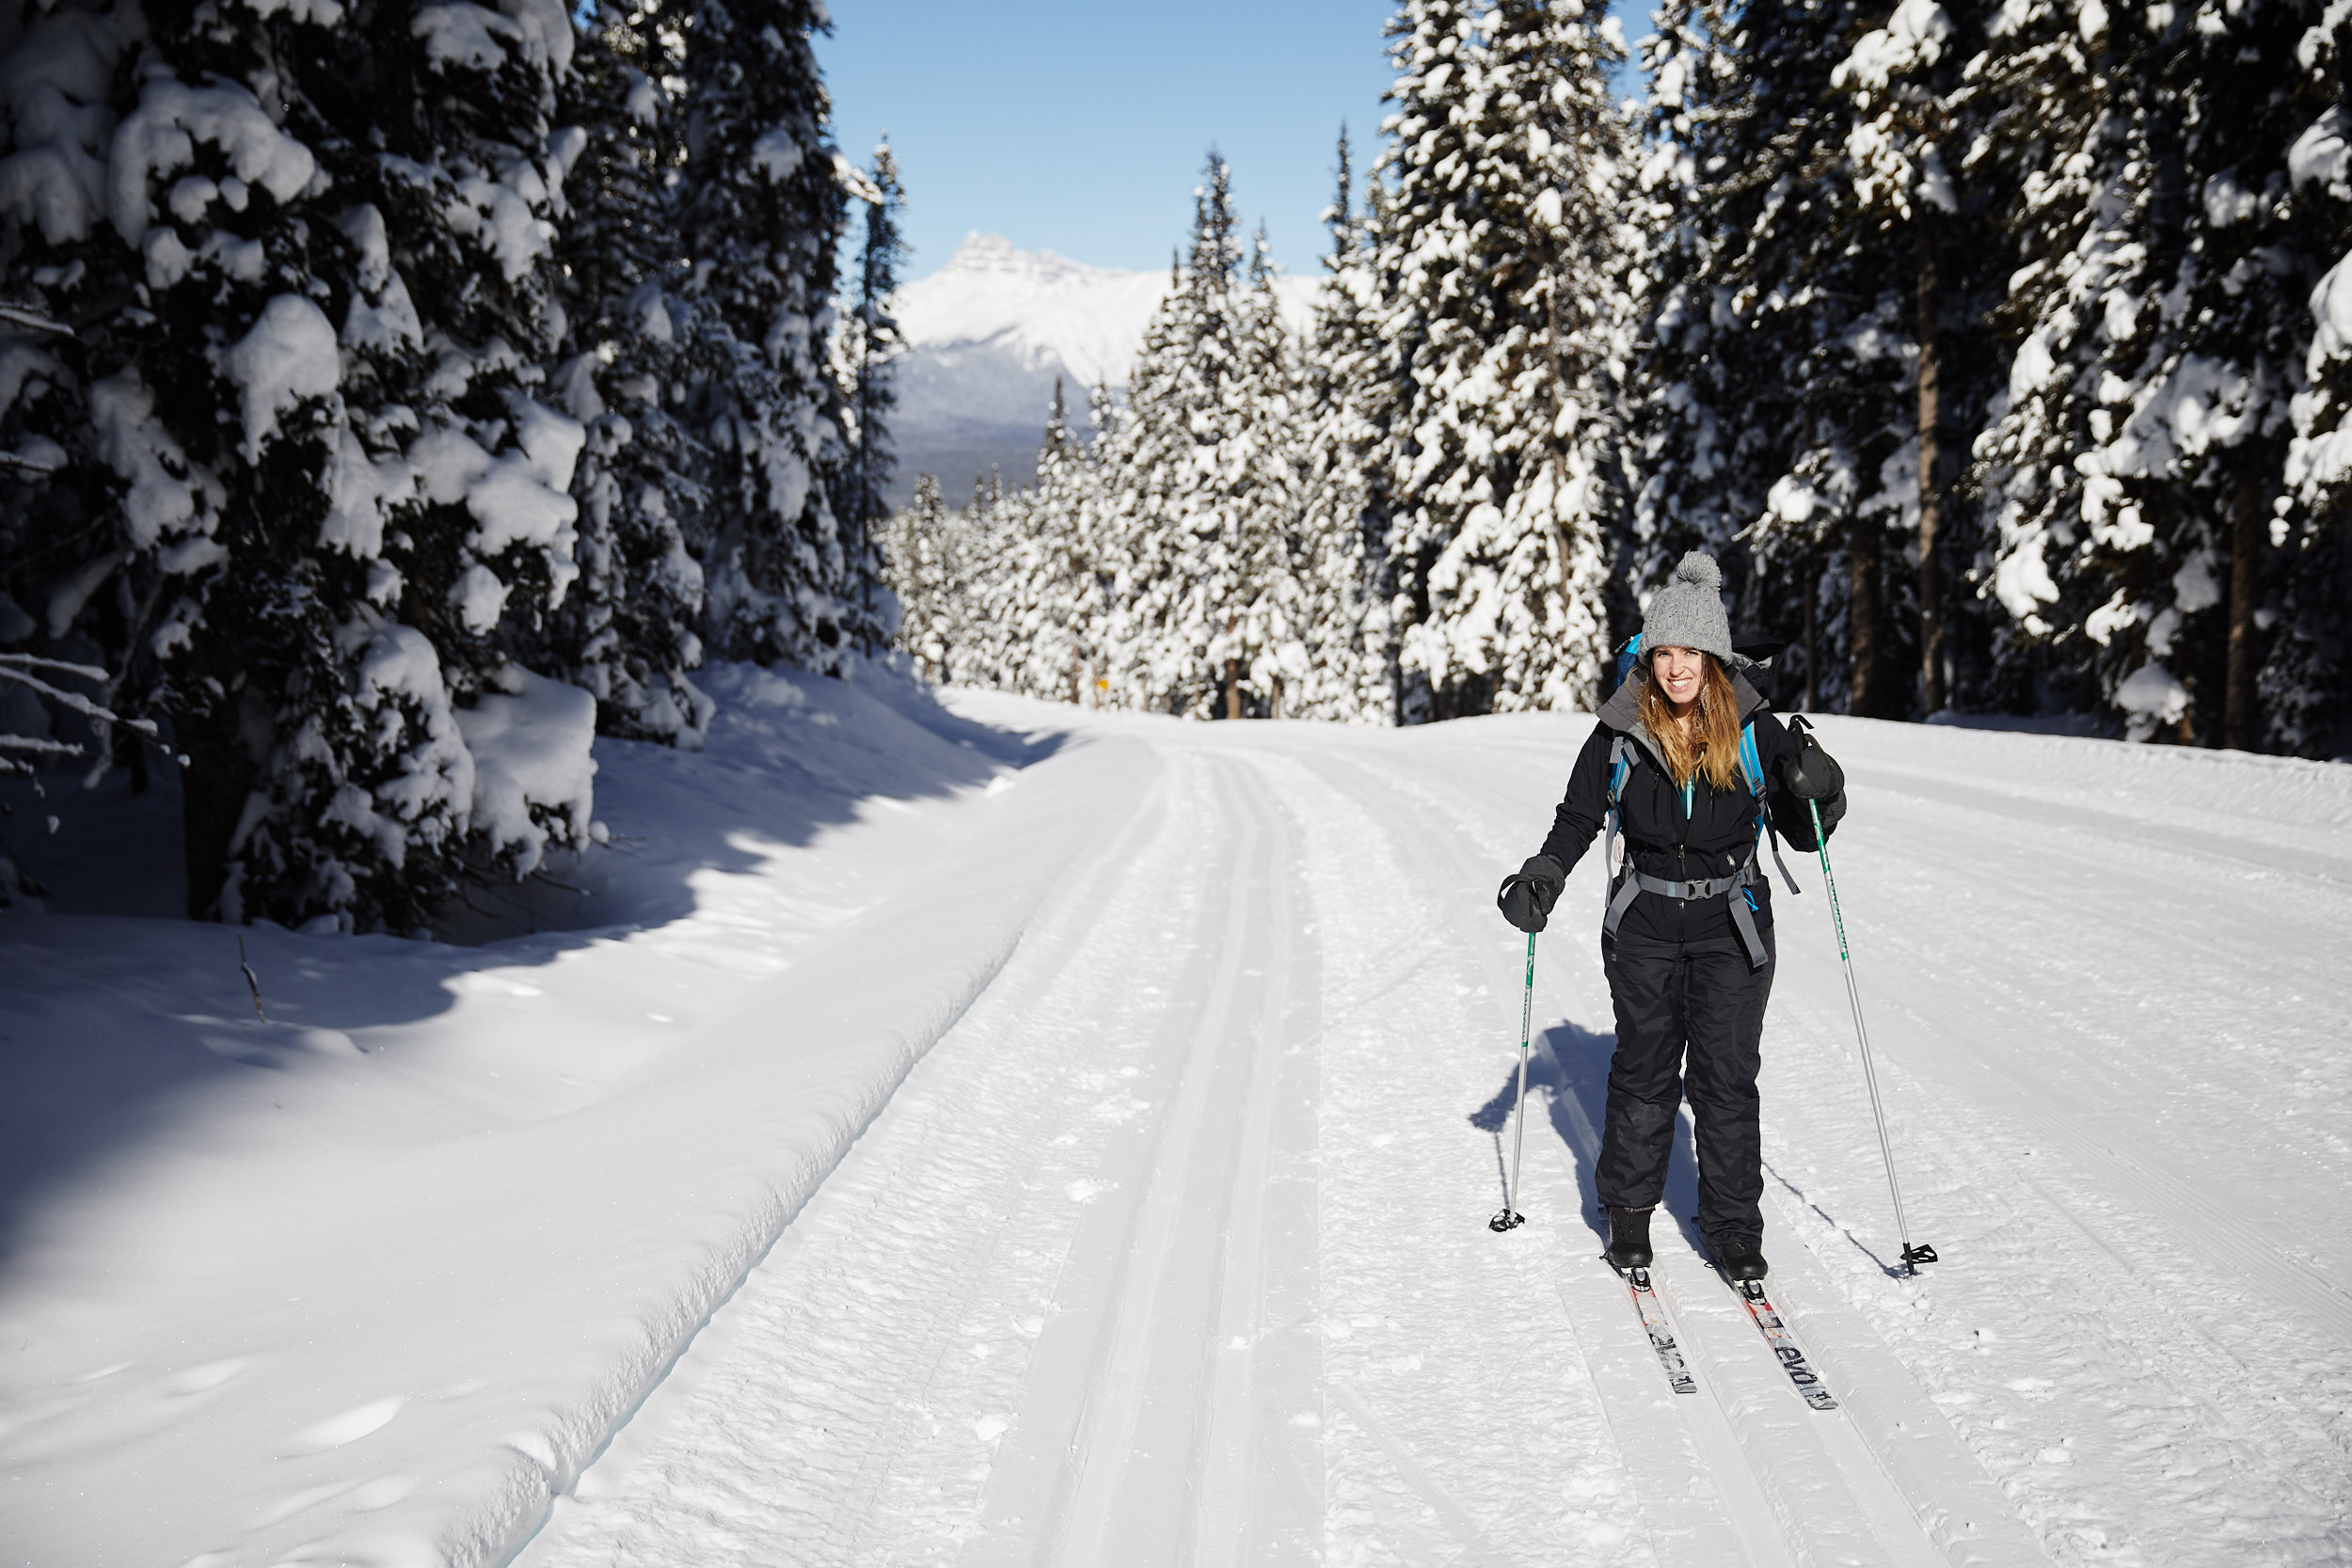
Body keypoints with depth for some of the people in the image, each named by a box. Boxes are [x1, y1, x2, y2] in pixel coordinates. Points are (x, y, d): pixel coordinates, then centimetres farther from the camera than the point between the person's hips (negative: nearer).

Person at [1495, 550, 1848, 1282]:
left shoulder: (1754, 731, -4)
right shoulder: (1619, 735, -3)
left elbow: (1803, 834, 0)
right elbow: (1577, 821, 6)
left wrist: (1819, 790, -21)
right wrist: (1541, 878, -11)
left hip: (1731, 926, 0)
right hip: (1645, 925, 1)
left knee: (1726, 1078, 1)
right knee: (1644, 1071, 7)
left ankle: (1733, 1226, 13)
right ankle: (1628, 1209, 24)